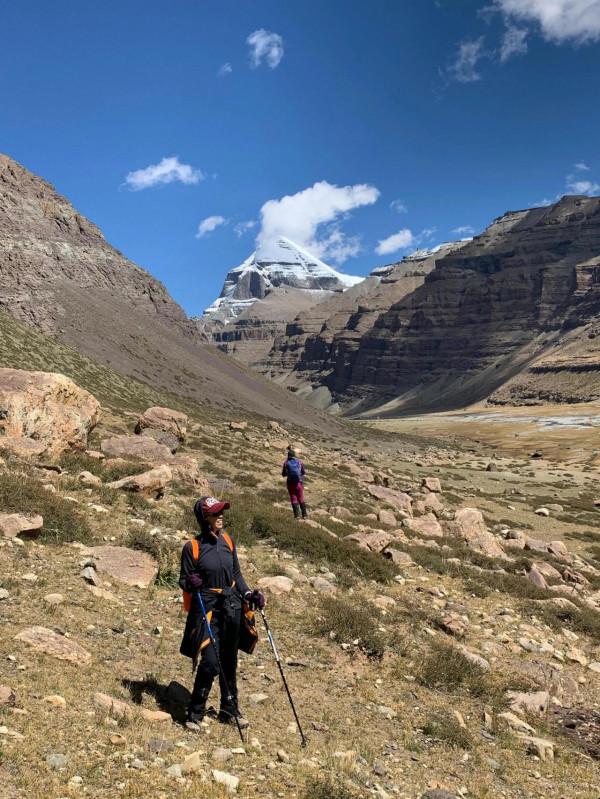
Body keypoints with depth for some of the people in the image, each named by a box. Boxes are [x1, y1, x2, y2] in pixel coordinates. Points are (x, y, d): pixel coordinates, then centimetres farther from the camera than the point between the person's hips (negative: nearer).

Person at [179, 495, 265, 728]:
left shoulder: (227, 541, 4)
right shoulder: (193, 547, -11)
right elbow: (183, 580, -4)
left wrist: (248, 594, 1)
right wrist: (191, 583, -26)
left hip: (231, 608, 5)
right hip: (206, 609, -5)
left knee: (229, 661, 15)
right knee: (210, 662, -11)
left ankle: (229, 710, 31)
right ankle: (195, 713, 9)